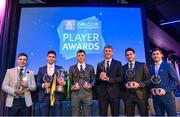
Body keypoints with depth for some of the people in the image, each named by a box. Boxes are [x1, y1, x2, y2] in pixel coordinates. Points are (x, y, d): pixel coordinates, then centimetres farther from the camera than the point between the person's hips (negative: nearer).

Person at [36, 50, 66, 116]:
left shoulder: (60, 69, 9)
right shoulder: (41, 69, 13)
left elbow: (64, 81, 4)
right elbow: (37, 83, 10)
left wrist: (63, 83, -18)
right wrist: (43, 85, -10)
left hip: (56, 97, -1)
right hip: (44, 97, 1)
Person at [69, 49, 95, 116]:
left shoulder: (90, 68, 11)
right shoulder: (72, 68, 12)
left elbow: (93, 79, 10)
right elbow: (69, 81, 10)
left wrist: (91, 85, -9)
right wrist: (72, 87, -8)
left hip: (87, 94, 0)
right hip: (75, 94, 1)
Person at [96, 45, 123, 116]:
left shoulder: (118, 63, 3)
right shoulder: (99, 64, 11)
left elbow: (121, 78, -5)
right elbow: (97, 79, 10)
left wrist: (109, 79, -18)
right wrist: (100, 77, -13)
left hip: (114, 93, -2)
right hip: (102, 93, 2)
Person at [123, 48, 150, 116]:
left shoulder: (142, 65, 7)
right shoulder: (123, 67, 12)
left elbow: (148, 79, 2)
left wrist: (139, 84, -13)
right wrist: (125, 85, -8)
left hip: (141, 94, -1)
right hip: (128, 95, 2)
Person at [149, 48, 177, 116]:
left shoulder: (168, 66, 2)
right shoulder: (150, 68, 12)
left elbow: (175, 80, -3)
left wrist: (166, 90, -13)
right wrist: (151, 89, -6)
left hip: (167, 96, -3)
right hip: (156, 97, 3)